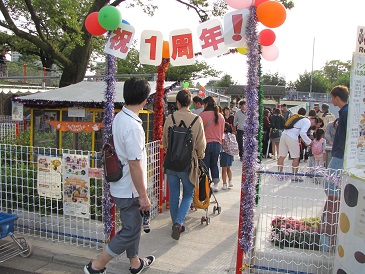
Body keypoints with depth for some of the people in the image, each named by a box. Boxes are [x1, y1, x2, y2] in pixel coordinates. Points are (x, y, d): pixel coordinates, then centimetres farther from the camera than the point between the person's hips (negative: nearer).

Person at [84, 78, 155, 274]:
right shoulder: (133, 126, -26)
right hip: (129, 190, -9)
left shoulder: (119, 118, 3)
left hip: (120, 185, 9)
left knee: (133, 224, 23)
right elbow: (134, 164, -26)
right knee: (130, 231, 5)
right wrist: (143, 195, -18)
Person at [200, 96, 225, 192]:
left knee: (205, 165, 5)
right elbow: (222, 132, 13)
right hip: (217, 144, 5)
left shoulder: (203, 114, -9)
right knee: (214, 164, 17)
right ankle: (216, 185, 19)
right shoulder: (221, 116, 6)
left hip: (206, 143, -5)